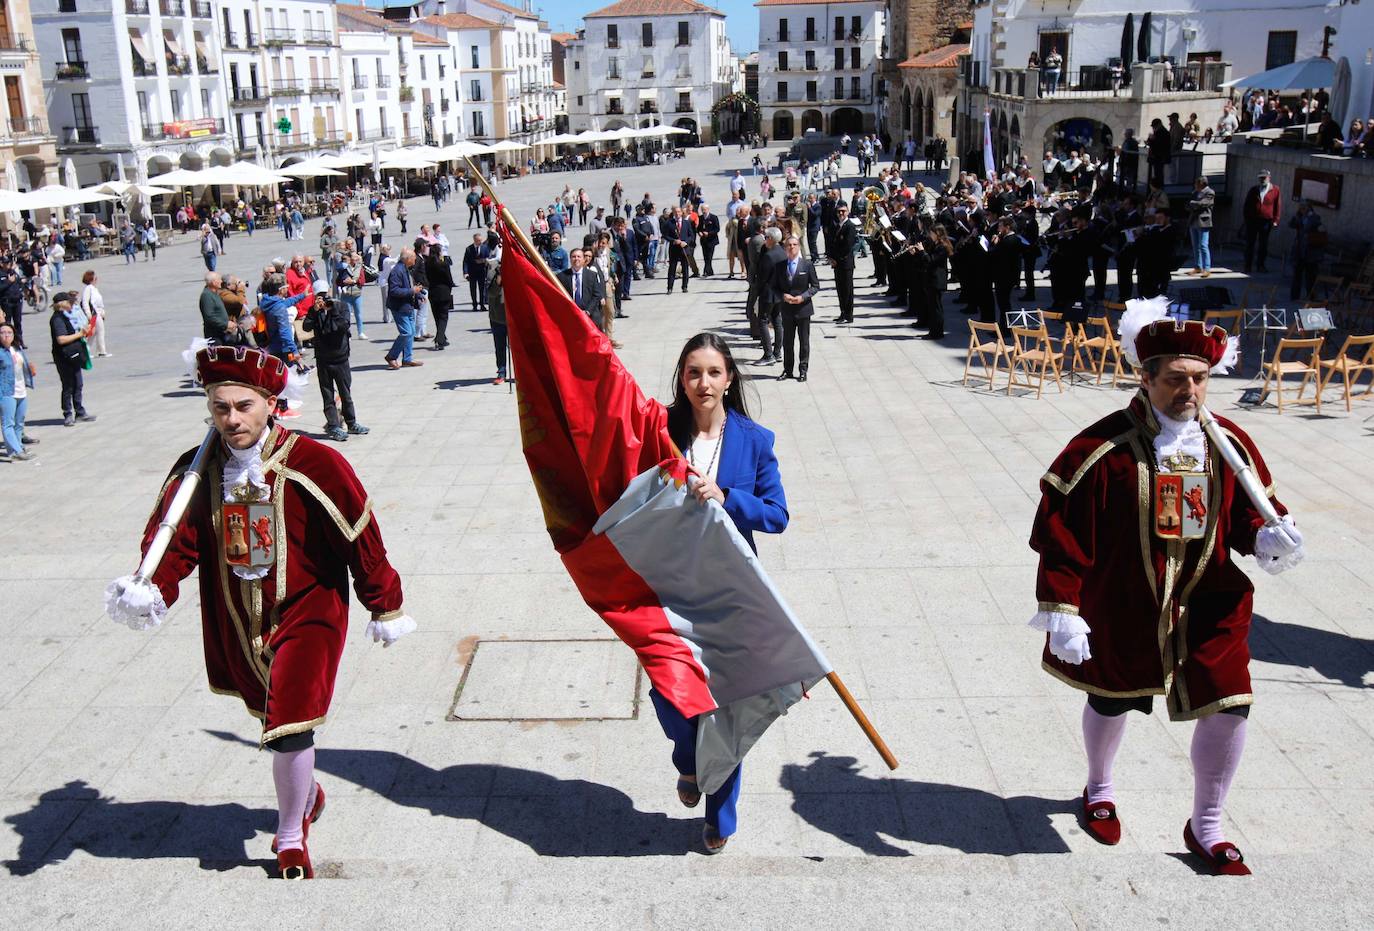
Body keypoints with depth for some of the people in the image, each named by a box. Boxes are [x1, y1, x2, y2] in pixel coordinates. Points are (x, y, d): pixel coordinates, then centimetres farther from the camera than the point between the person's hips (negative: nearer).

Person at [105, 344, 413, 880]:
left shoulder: (313, 464, -19)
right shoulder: (196, 472, -5)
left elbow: (361, 539, -11)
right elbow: (174, 541, -7)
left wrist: (386, 609, -2)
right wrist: (150, 593, -29)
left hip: (306, 615, -5)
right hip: (235, 626, 5)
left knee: (288, 728, -13)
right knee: (271, 712, 23)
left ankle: (291, 842, 13)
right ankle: (306, 794, 53)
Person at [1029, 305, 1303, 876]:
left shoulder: (1229, 444, -4)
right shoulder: (1103, 448, -19)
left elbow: (1248, 510, 8)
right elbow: (1060, 531, -18)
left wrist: (1267, 537, -16)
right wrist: (1061, 611, -20)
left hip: (1209, 605, 3)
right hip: (1121, 608, -3)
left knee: (1229, 706, -2)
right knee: (1111, 700, 16)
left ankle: (1205, 828, 22)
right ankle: (1099, 789, 49)